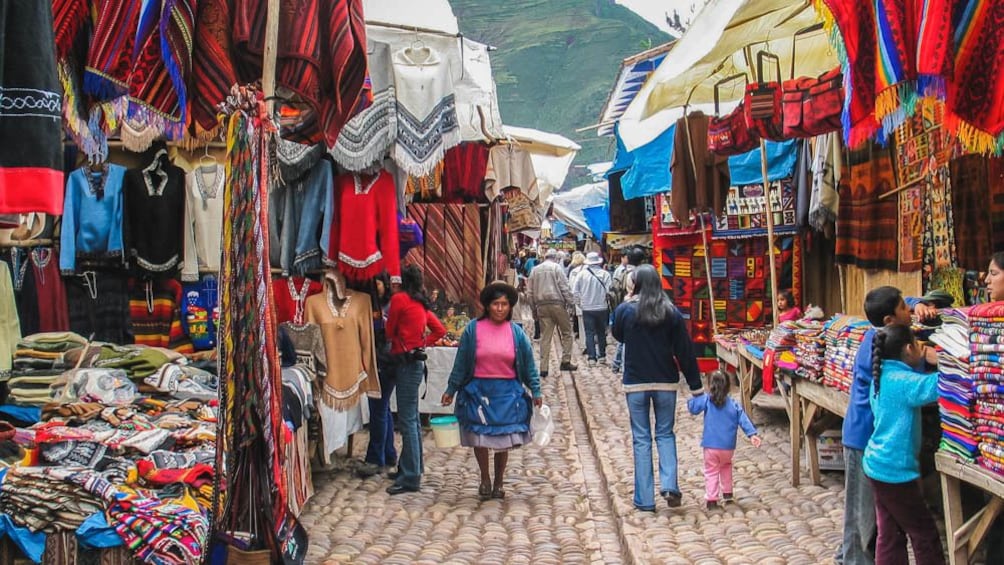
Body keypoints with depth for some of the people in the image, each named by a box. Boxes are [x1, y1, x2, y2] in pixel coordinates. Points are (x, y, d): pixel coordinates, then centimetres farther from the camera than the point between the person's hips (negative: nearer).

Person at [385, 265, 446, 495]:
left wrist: (393, 341, 19)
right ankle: (413, 467, 26)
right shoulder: (421, 303, 13)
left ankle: (410, 478, -8)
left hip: (407, 361, -9)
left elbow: (389, 332, -2)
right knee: (412, 418, 16)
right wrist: (422, 343, 13)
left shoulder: (399, 298, -9)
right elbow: (440, 330, 18)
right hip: (416, 360, 9)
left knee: (407, 420, -8)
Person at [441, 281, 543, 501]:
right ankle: (485, 479, 28)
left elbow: (529, 364, 6)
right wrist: (451, 390, 3)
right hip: (478, 391, -1)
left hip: (507, 393, 1)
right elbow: (461, 363, 1)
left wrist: (536, 391, 4)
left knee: (503, 441, 7)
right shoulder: (473, 329, -4)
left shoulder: (516, 332, 0)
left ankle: (498, 482, 26)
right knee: (479, 438, 4)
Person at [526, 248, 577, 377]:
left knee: (545, 337, 5)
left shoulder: (535, 270, 12)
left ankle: (544, 368, 2)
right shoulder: (556, 267, 0)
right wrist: (570, 303, -3)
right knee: (566, 332, 10)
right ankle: (565, 362, 5)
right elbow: (564, 287, -8)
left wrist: (534, 308, 18)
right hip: (557, 304, -4)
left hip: (541, 306, 4)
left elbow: (530, 292, 12)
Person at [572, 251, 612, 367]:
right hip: (602, 307, 1)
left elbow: (575, 291, -5)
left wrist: (580, 302, 9)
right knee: (601, 332, 17)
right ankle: (602, 355, 24)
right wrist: (604, 299, 6)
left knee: (589, 333, 5)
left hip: (587, 308, 0)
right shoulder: (605, 274, -9)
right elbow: (609, 291, -13)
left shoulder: (582, 274, -7)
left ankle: (591, 357, 0)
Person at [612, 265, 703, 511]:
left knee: (641, 439, 7)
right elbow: (685, 351, -3)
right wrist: (695, 385, 2)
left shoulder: (624, 311, -7)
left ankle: (645, 500, 8)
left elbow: (618, 336, 15)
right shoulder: (672, 313, -4)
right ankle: (669, 485, -2)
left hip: (635, 383, -1)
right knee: (665, 434, 16)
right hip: (666, 382, 1)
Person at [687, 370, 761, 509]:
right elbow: (743, 419, -3)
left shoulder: (706, 400, -5)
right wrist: (752, 434, -5)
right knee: (726, 466, 29)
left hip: (710, 446, -3)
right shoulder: (733, 404, 3)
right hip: (728, 447, 3)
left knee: (711, 472, 5)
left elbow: (692, 408, -8)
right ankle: (727, 493, 29)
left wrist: (696, 395, 6)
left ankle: (711, 499, -4)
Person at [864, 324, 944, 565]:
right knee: (926, 535, 6)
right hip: (895, 470, -9)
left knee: (890, 536, 14)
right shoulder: (902, 381, -22)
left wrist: (921, 361, 6)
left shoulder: (883, 375, 6)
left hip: (879, 465, 9)